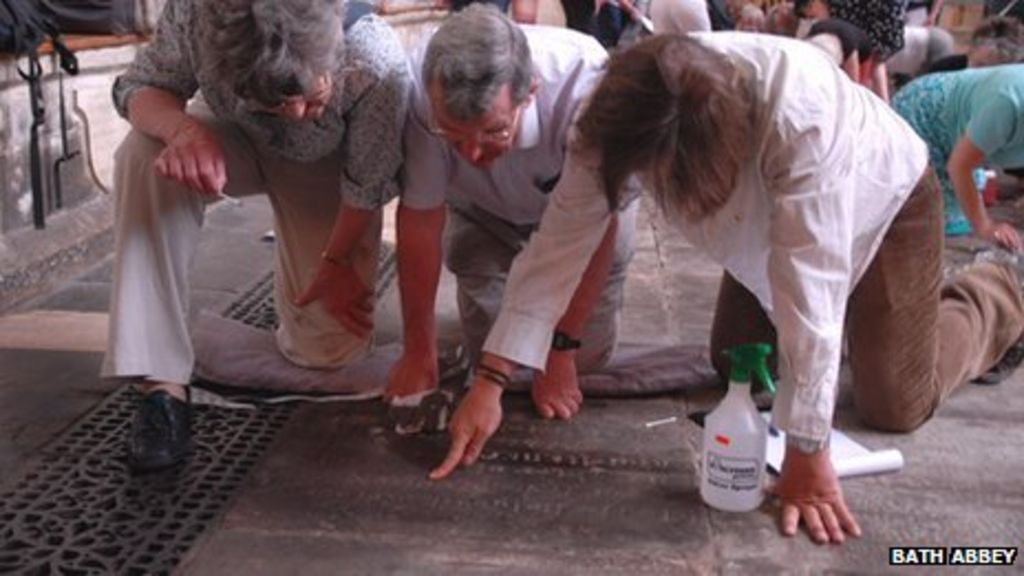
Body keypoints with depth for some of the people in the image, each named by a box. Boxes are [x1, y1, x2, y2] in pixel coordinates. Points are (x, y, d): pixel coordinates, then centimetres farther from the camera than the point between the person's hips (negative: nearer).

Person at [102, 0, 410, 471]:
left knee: (332, 346, -6)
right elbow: (138, 87, -19)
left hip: (324, 169, -1)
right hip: (233, 142, 1)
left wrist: (336, 261, -6)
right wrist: (181, 127, -43)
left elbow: (369, 183, -22)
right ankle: (162, 383, -25)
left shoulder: (377, 64, -40)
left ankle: (300, 267, 32)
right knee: (144, 156, -33)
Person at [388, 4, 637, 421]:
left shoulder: (585, 87, -42)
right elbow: (420, 219, -24)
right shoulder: (420, 90, -36)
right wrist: (418, 352, -16)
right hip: (485, 211, 1)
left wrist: (559, 352, -27)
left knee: (586, 359, -2)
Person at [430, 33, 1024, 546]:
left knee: (895, 406, -1)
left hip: (883, 204, -4)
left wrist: (806, 453, -38)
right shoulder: (627, 115, -30)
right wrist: (488, 384, -30)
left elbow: (809, 286, -43)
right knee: (734, 368, 9)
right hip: (770, 221, 5)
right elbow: (563, 236, -28)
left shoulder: (800, 115, -45)